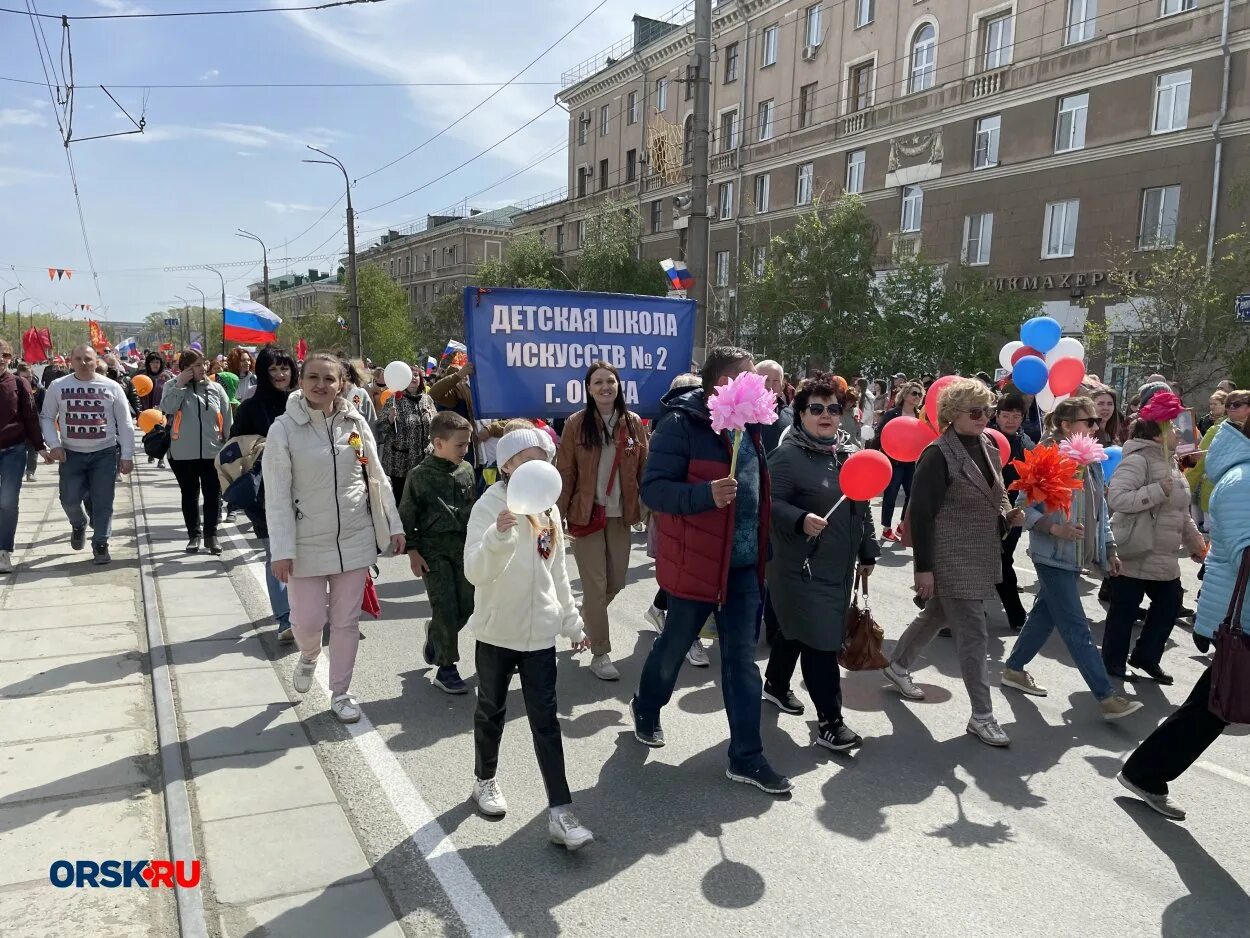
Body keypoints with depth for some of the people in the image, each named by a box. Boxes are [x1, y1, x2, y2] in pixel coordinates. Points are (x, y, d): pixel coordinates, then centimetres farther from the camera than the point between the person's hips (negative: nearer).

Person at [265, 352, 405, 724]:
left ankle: (340, 692, 28)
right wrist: (282, 550, -13)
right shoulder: (284, 428, -9)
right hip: (308, 543, -2)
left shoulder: (355, 423, -1)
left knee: (347, 620, 10)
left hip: (354, 538, 2)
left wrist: (394, 526, 6)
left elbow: (377, 478, 7)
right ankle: (308, 656, 39)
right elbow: (277, 494, -10)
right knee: (308, 620, 2)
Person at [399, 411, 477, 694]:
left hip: (463, 546, 5)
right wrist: (412, 552, -8)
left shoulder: (467, 470, 4)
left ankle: (435, 635, 35)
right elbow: (406, 516, -4)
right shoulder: (420, 475, -9)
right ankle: (446, 668, 8)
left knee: (467, 604, 5)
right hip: (433, 549, -5)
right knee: (445, 607, -5)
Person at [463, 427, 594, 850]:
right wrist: (498, 535, -41)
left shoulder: (549, 510, 5)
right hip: (497, 630, -3)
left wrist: (573, 622, 15)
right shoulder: (490, 506, -12)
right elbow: (474, 572, -23)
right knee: (492, 710, 15)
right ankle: (484, 781, 38)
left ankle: (560, 811, 4)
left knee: (546, 719, 2)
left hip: (540, 630, 3)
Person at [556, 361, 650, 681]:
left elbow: (643, 469, 6)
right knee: (595, 584, -1)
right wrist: (558, 514, -7)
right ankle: (600, 653, 11)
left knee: (616, 581, 11)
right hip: (586, 513, -3)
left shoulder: (634, 423, 3)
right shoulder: (576, 423, -5)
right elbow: (565, 472, -4)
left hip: (620, 514, 3)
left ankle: (585, 618, 40)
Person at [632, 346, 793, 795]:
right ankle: (646, 708, 43)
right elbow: (653, 489, -21)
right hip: (696, 562, -6)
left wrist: (762, 545, 19)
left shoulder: (749, 426, 9)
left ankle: (746, 757, 19)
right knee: (674, 647, 14)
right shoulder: (680, 424, -16)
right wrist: (707, 493, -34)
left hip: (744, 564, 7)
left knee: (742, 660, 9)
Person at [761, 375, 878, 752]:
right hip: (803, 565, -7)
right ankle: (830, 721, 3)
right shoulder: (788, 455, -14)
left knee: (797, 629, 21)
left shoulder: (850, 452, 9)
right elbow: (772, 504, -18)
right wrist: (801, 520, -34)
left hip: (840, 564, 7)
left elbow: (862, 506, 17)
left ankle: (775, 684, 41)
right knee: (821, 641, -6)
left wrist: (867, 551, 19)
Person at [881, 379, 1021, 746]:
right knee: (973, 636, -3)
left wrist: (1007, 516, -1)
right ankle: (982, 716, 8)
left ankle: (897, 666, 43)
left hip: (979, 556, 8)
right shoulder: (939, 455, -17)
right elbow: (920, 513, -18)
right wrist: (924, 567, -18)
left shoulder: (988, 447, 7)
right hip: (952, 560, -8)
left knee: (936, 616, 22)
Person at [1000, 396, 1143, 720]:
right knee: (1077, 630, -3)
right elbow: (1025, 509, -15)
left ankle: (1013, 669, 31)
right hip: (1053, 557, -8)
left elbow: (1100, 511, 17)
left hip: (1076, 557, 8)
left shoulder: (1093, 463, 9)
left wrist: (1109, 549, 16)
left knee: (1045, 615, 17)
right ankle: (1107, 698, 2)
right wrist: (1055, 528, -27)